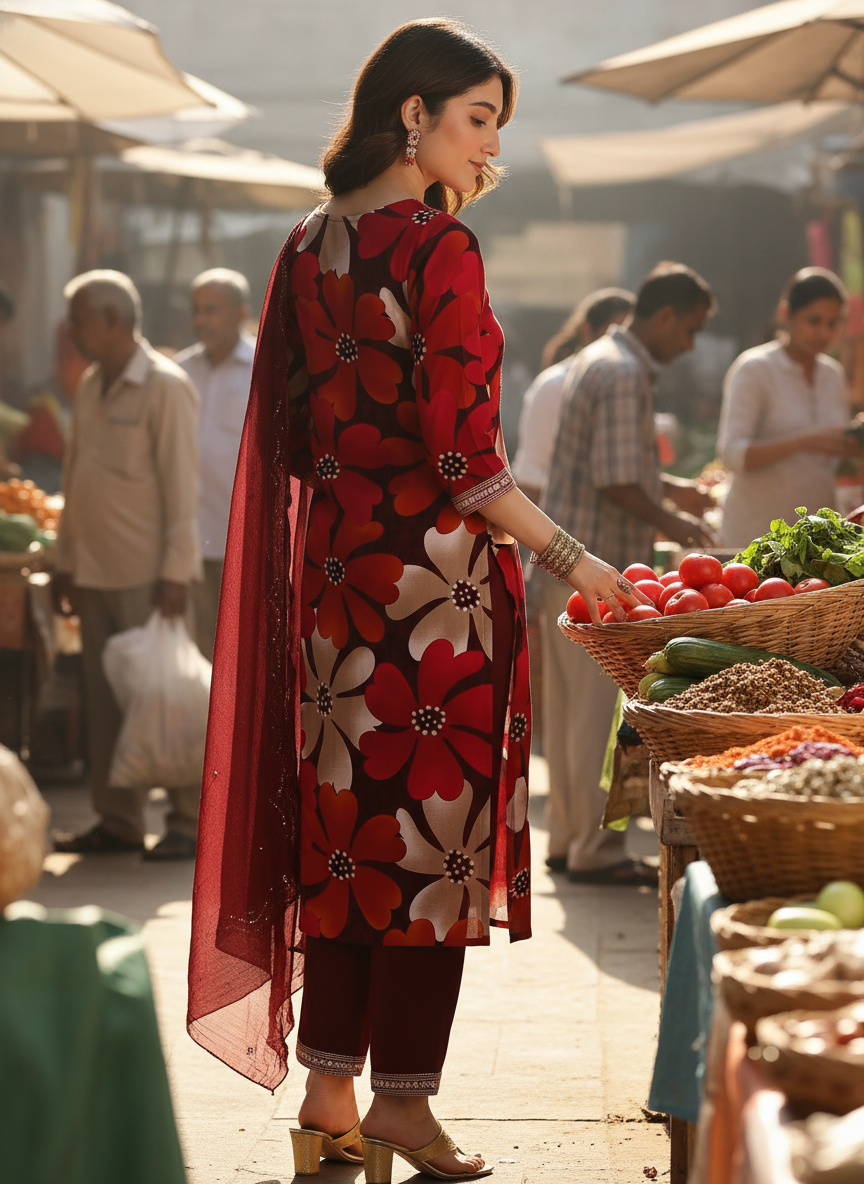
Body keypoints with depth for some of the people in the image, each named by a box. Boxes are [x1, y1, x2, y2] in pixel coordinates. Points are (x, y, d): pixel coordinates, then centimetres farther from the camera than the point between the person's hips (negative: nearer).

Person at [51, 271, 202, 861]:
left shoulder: (165, 387, -9)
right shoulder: (90, 387, 14)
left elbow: (182, 486, -12)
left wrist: (175, 572, -16)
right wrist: (66, 559, 17)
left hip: (147, 575, -7)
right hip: (95, 571, 7)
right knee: (106, 700, 9)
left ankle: (189, 823, 2)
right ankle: (119, 821, 15)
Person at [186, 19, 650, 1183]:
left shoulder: (310, 246, 10)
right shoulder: (438, 246, -13)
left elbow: (290, 433, 12)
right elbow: (463, 454, -16)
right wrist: (570, 559, -10)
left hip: (331, 565, 7)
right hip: (433, 567, -7)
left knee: (344, 826, 11)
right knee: (434, 826, 1)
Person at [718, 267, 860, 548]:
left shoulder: (833, 375, 12)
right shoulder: (754, 370, -6)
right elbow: (732, 453, -16)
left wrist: (854, 447, -5)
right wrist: (803, 442, -27)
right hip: (756, 533, -5)